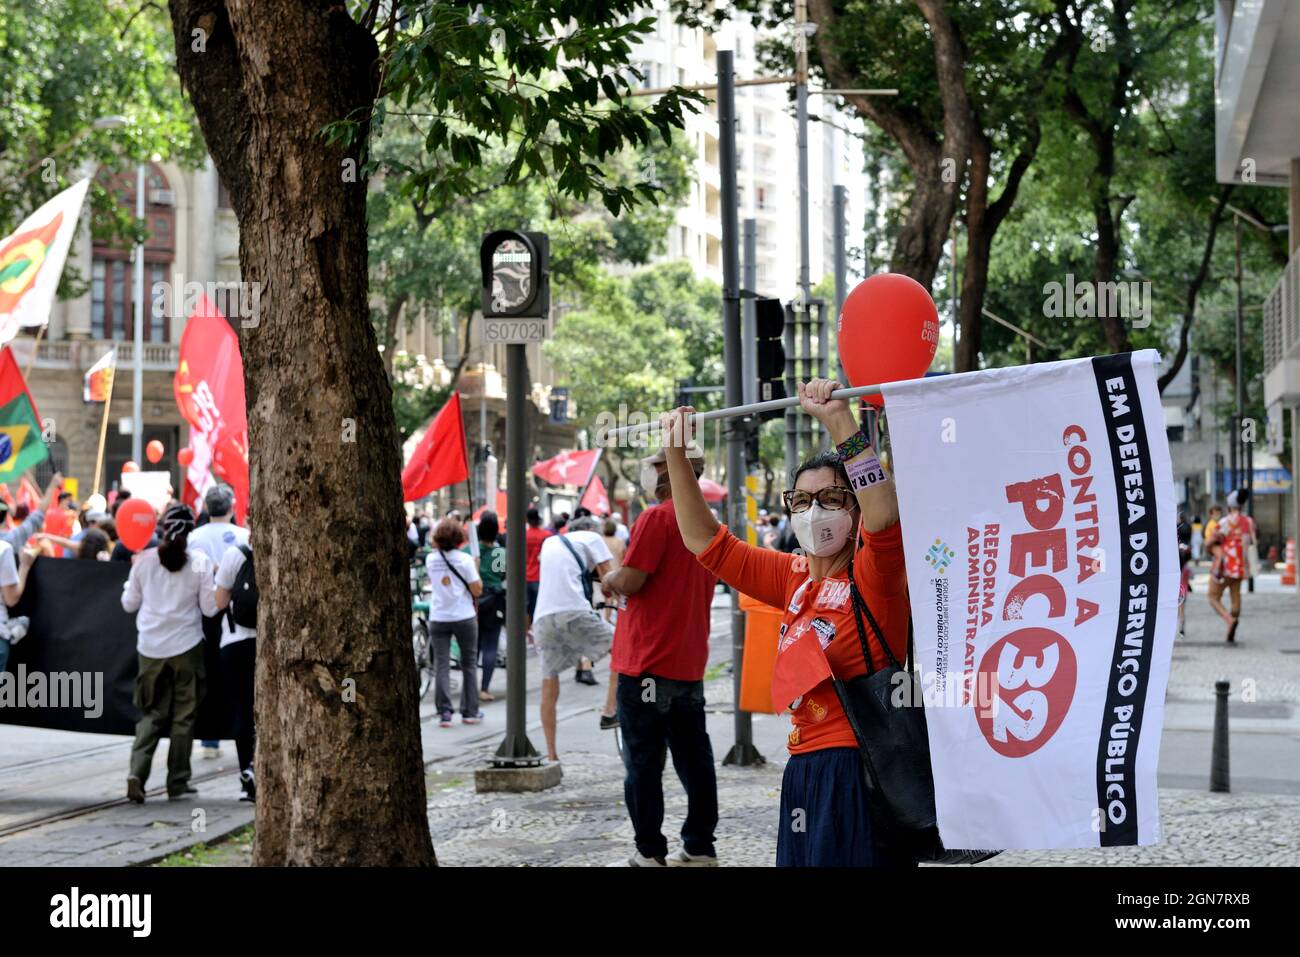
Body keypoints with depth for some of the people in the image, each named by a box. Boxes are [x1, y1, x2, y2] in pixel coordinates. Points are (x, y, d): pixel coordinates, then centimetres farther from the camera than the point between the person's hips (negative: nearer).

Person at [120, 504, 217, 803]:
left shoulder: (143, 561, -1)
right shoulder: (200, 562, -7)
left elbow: (129, 604, 9)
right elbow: (210, 607, -5)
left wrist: (131, 582, 26)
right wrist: (218, 589, 13)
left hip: (150, 648, 2)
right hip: (186, 646, -2)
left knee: (152, 713, 12)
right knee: (184, 716, 9)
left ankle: (137, 772, -8)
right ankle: (178, 783, 11)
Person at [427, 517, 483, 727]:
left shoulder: (431, 559, 1)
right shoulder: (464, 559, -10)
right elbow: (477, 590, -11)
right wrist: (476, 569, 5)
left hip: (438, 618, 2)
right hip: (464, 617, -2)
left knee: (441, 665, 3)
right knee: (469, 664, 11)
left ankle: (444, 712, -4)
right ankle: (470, 712, 13)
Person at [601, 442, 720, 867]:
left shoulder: (657, 519, -14)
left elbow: (629, 582, -18)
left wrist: (609, 580, 3)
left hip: (647, 662, -8)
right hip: (691, 662, 8)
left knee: (643, 761, -1)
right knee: (694, 758, 10)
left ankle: (650, 852, 1)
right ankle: (699, 847, 14)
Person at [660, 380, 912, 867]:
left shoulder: (874, 577, -8)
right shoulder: (795, 579, 12)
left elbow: (884, 516, -30)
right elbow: (706, 540, 18)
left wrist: (839, 420, -34)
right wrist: (677, 455, 11)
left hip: (860, 771, -7)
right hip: (805, 771, 7)